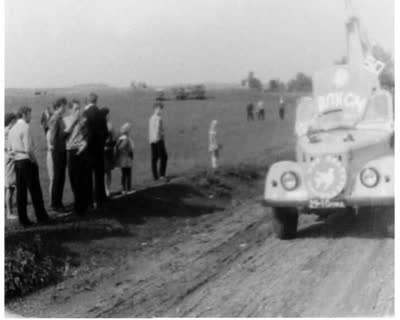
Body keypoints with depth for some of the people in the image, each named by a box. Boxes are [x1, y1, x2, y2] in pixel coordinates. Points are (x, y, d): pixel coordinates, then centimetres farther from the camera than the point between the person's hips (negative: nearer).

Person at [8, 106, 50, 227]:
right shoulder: (25, 127, -13)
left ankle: (23, 220, 11)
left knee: (21, 191, 8)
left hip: (17, 161, 7)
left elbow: (10, 149, 12)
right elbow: (29, 149, -19)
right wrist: (34, 160, -7)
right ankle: (41, 217, 5)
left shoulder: (12, 129, 11)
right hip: (27, 161, -7)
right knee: (35, 191, 0)